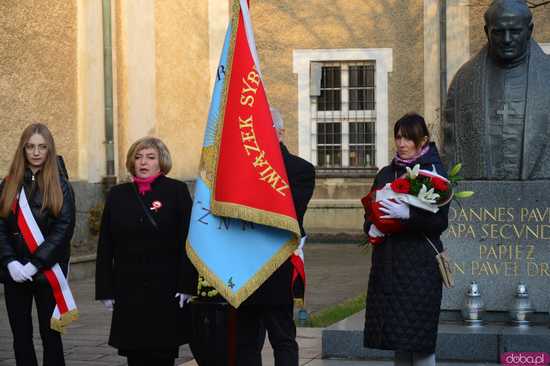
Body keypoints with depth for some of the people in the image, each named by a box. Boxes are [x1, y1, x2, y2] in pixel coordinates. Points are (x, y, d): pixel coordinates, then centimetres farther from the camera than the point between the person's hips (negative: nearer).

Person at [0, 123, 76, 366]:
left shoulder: (60, 186, -1)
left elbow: (64, 229, -9)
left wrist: (35, 264, -15)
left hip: (47, 272, -3)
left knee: (50, 336, 2)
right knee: (21, 336, 7)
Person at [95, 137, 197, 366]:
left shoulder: (177, 191, 0)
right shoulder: (117, 195, 9)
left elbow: (188, 242, -4)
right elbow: (105, 246, 10)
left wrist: (186, 285, -10)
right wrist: (105, 290, 5)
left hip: (166, 289, -3)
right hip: (129, 291, 3)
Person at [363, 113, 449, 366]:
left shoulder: (433, 173, -2)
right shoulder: (386, 174, 14)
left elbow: (440, 222, -10)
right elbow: (370, 212, 19)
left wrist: (408, 214, -24)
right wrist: (371, 227, -3)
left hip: (419, 264, -5)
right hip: (387, 263, 5)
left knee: (419, 340, -6)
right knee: (396, 336, 7)